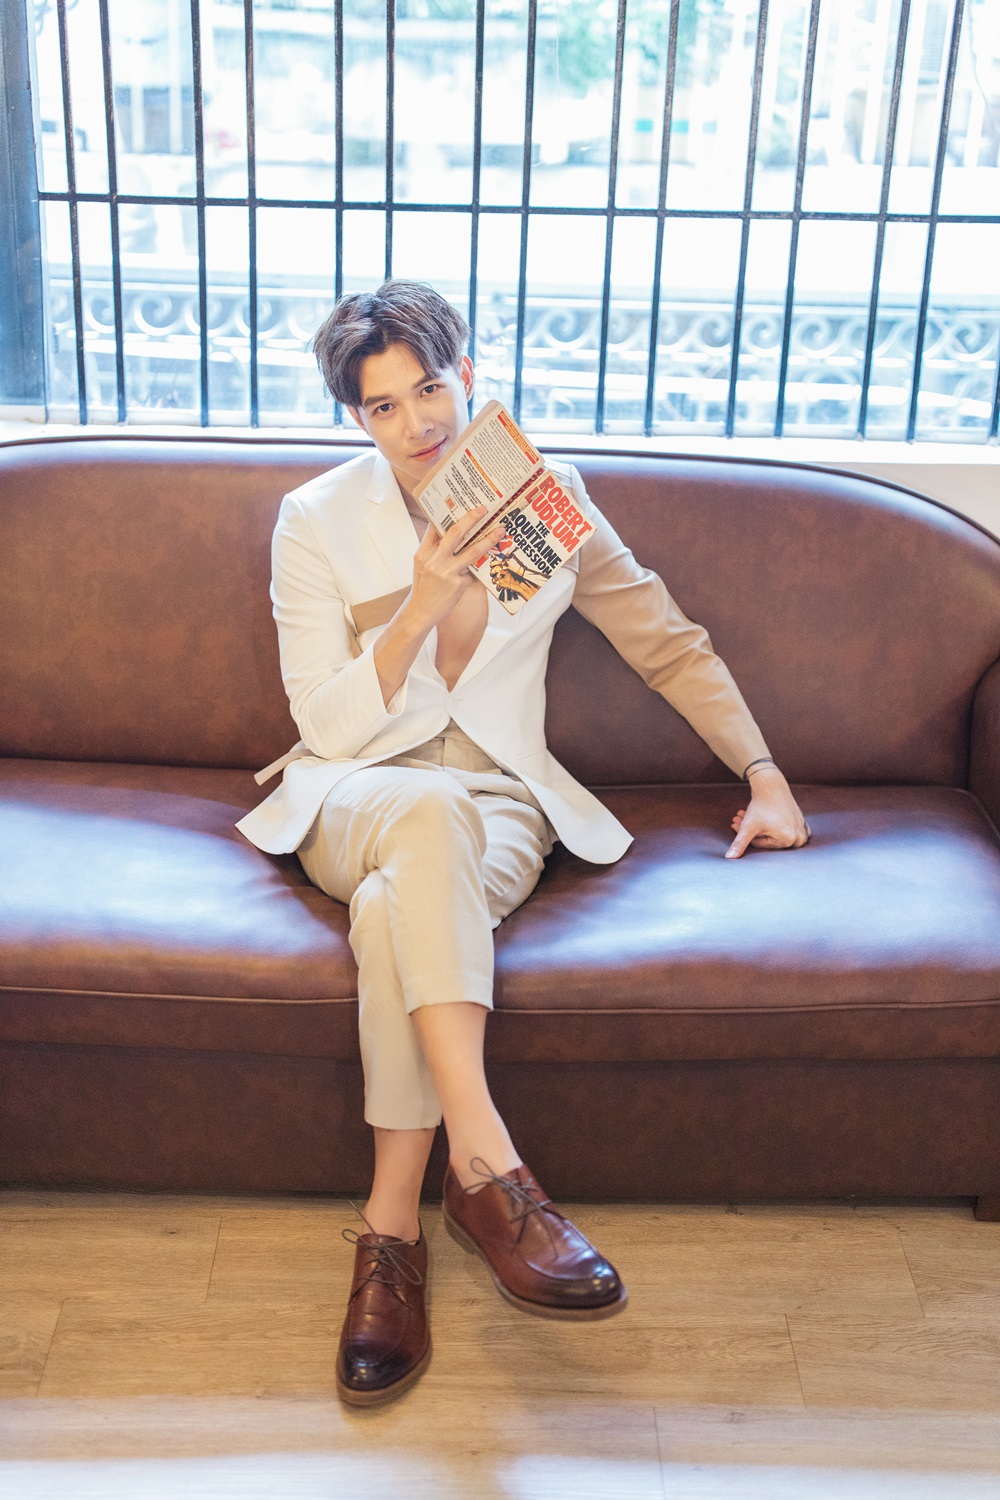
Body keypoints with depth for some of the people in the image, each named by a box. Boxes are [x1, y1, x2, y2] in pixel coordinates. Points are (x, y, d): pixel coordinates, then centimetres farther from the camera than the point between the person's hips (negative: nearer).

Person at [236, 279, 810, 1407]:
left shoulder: (545, 500, 4)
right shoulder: (316, 521, 0)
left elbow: (672, 646, 11)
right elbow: (332, 729, -5)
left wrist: (765, 775, 6)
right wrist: (422, 603, -17)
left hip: (498, 804, 1)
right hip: (353, 798, 0)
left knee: (398, 910, -36)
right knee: (431, 807, -39)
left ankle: (391, 1229, -28)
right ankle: (485, 1166, -44)